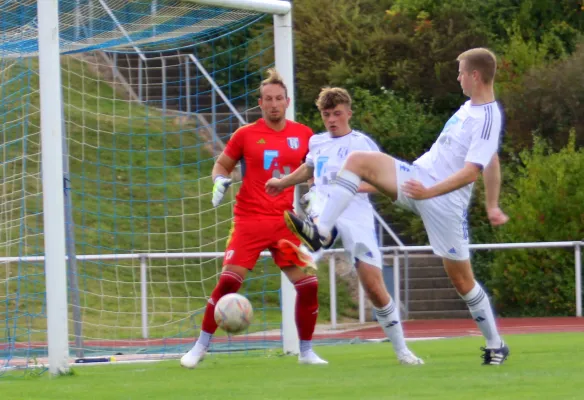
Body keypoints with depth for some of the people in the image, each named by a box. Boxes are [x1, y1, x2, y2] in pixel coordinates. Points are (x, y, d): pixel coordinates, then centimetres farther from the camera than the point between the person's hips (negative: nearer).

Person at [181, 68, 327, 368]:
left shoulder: (303, 135, 5)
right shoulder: (246, 135, 0)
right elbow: (221, 165, 12)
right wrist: (220, 180, -9)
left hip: (287, 222, 2)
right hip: (250, 219, -2)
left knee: (308, 284, -5)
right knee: (228, 281, -12)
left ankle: (306, 351, 12)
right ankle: (201, 347, 2)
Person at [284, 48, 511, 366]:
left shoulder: (488, 119, -18)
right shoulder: (470, 107, 11)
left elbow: (471, 172, -27)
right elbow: (492, 161, 23)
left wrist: (429, 192, -34)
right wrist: (492, 205, 28)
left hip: (444, 201, -8)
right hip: (419, 175, 8)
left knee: (460, 277, -1)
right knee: (358, 160, -10)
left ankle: (495, 345, 17)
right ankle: (320, 232, -20)